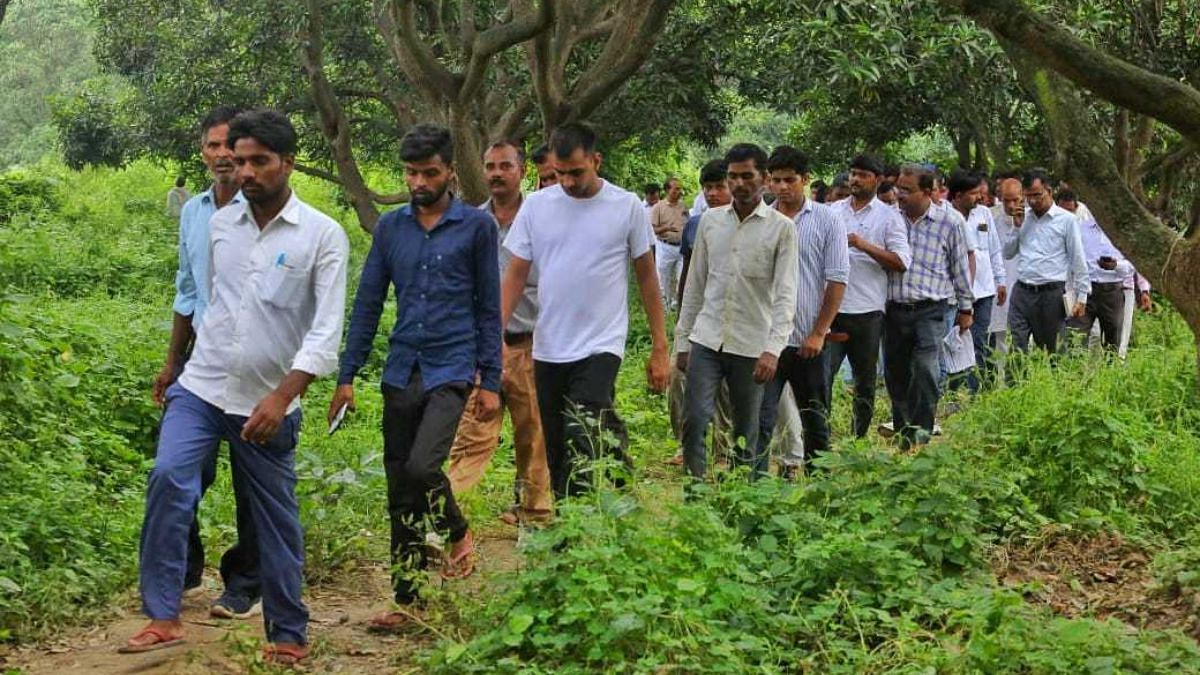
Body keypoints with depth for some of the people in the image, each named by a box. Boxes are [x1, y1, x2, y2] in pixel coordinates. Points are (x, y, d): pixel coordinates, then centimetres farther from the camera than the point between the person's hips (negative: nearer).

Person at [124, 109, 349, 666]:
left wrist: (281, 397, -21)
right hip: (201, 389, 3)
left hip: (269, 403, -2)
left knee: (276, 518, 6)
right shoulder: (219, 224, 6)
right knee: (168, 477, -20)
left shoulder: (323, 236, -7)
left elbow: (326, 332, -12)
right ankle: (163, 618, -15)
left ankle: (289, 635, 22)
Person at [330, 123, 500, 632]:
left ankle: (459, 533, 11)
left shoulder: (477, 226, -1)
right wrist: (347, 376, 7)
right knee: (399, 491, 6)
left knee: (421, 467, -21)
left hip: (451, 370, -4)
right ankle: (407, 601, 16)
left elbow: (489, 307, 1)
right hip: (400, 373, 4)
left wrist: (490, 381, -2)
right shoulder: (390, 227, 8)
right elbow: (368, 303, 11)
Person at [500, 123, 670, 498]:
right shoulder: (536, 206, 3)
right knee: (553, 450, 11)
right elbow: (516, 274, 5)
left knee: (583, 450, -18)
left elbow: (647, 277, 4)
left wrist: (660, 348, 3)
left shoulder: (627, 207, -2)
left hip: (601, 347, -4)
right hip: (547, 350, 4)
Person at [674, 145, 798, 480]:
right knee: (695, 420, -10)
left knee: (746, 434, 5)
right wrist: (682, 340, 11)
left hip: (752, 347, -2)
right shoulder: (710, 220, 9)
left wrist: (773, 348, -22)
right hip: (706, 339, 3)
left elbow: (786, 294, -10)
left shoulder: (781, 228, -3)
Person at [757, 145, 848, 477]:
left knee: (815, 417, 13)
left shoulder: (827, 221, -1)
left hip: (809, 340, 0)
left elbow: (837, 279, -3)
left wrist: (819, 333, -8)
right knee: (759, 418, -6)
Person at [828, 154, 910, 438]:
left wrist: (863, 245, -17)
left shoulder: (889, 217, 1)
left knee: (865, 380, 9)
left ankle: (859, 439, 20)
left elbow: (901, 262, -9)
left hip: (867, 310, -2)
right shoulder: (833, 211, 12)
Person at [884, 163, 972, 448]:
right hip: (894, 309, 3)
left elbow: (959, 267, 10)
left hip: (929, 310, -3)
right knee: (895, 374, 8)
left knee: (925, 370, -17)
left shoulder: (948, 222, 0)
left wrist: (965, 308, 13)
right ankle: (902, 435, 20)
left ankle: (921, 434, -11)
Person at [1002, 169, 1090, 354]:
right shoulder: (1023, 217, 12)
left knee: (1050, 350, 6)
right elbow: (1008, 253, 14)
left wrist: (1081, 297, -4)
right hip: (1022, 292, 3)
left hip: (1052, 292, -3)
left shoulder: (1066, 219, -1)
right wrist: (1017, 226, 2)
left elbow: (1078, 260, -1)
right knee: (1016, 347, -6)